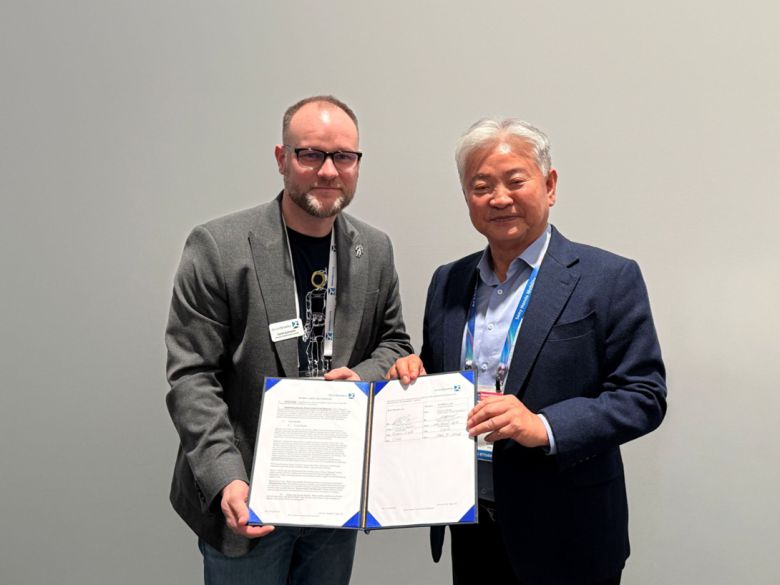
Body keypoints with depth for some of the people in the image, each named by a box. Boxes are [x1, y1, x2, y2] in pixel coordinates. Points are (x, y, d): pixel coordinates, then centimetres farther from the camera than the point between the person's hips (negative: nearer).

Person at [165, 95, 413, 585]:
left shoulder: (375, 249, 1)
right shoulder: (217, 247, -13)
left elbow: (394, 340, 11)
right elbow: (192, 379, -14)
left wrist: (364, 376, -11)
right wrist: (227, 481, -23)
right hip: (248, 499, -4)